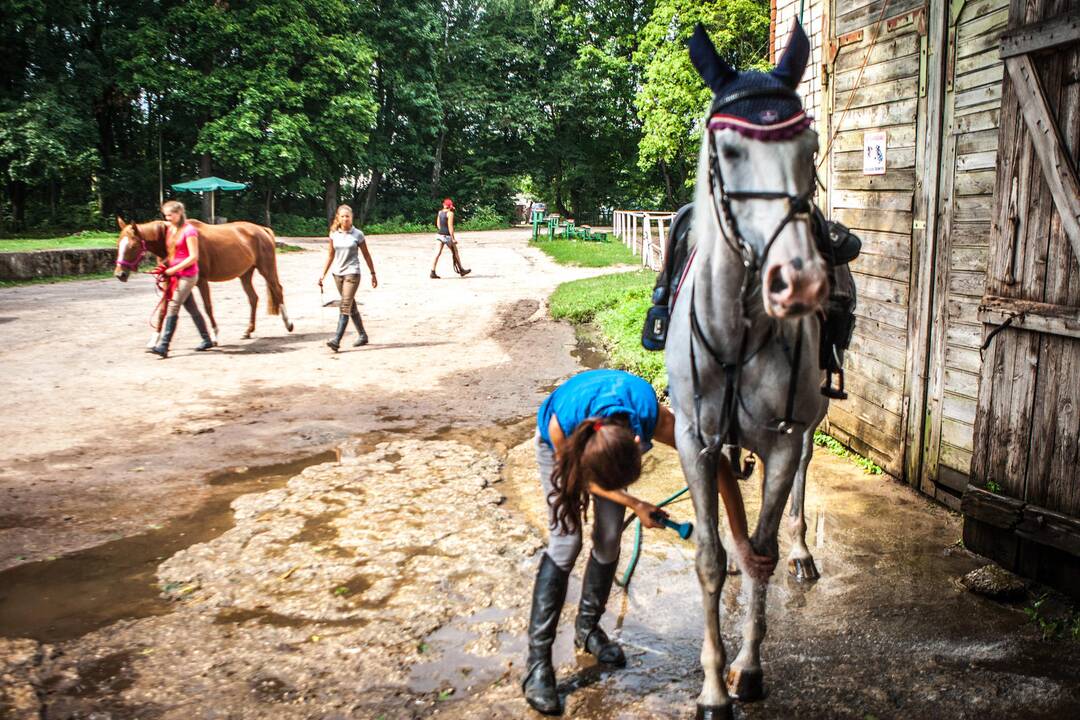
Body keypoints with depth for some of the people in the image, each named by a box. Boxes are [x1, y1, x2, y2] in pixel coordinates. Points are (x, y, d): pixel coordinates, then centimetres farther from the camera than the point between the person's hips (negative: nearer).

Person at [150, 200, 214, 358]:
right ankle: (206, 340, 24)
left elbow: (194, 257, -17)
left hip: (187, 275, -8)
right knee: (192, 308, 14)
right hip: (174, 274, 8)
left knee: (173, 307, -14)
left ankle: (163, 346, -15)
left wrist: (173, 269, -18)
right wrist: (165, 266, 1)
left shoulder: (189, 231, -13)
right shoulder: (169, 229, 11)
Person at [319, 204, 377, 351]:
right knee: (351, 305, 13)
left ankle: (336, 340, -19)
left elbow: (366, 255, 2)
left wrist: (373, 274, 3)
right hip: (338, 273, 5)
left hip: (352, 273, -5)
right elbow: (330, 255, 11)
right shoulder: (334, 234, 5)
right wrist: (323, 274, 7)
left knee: (345, 306, -13)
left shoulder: (357, 234, -5)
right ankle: (362, 336, 26)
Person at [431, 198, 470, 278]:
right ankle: (461, 270, 22)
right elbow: (450, 226, -17)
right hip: (447, 235, -6)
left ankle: (433, 272, -7)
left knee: (438, 253, 0)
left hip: (440, 235, 6)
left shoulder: (440, 212, 9)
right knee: (455, 253, 11)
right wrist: (453, 238, -16)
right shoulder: (450, 213, -11)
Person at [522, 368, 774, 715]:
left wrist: (741, 543, -32)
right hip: (563, 445, -2)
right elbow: (579, 477, -19)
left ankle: (587, 627, 24)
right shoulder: (560, 426, -44)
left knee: (609, 540, -2)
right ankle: (537, 660, -6)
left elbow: (719, 465, -32)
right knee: (566, 541, -13)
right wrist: (635, 505, -19)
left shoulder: (653, 417, -43)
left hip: (609, 440, 3)